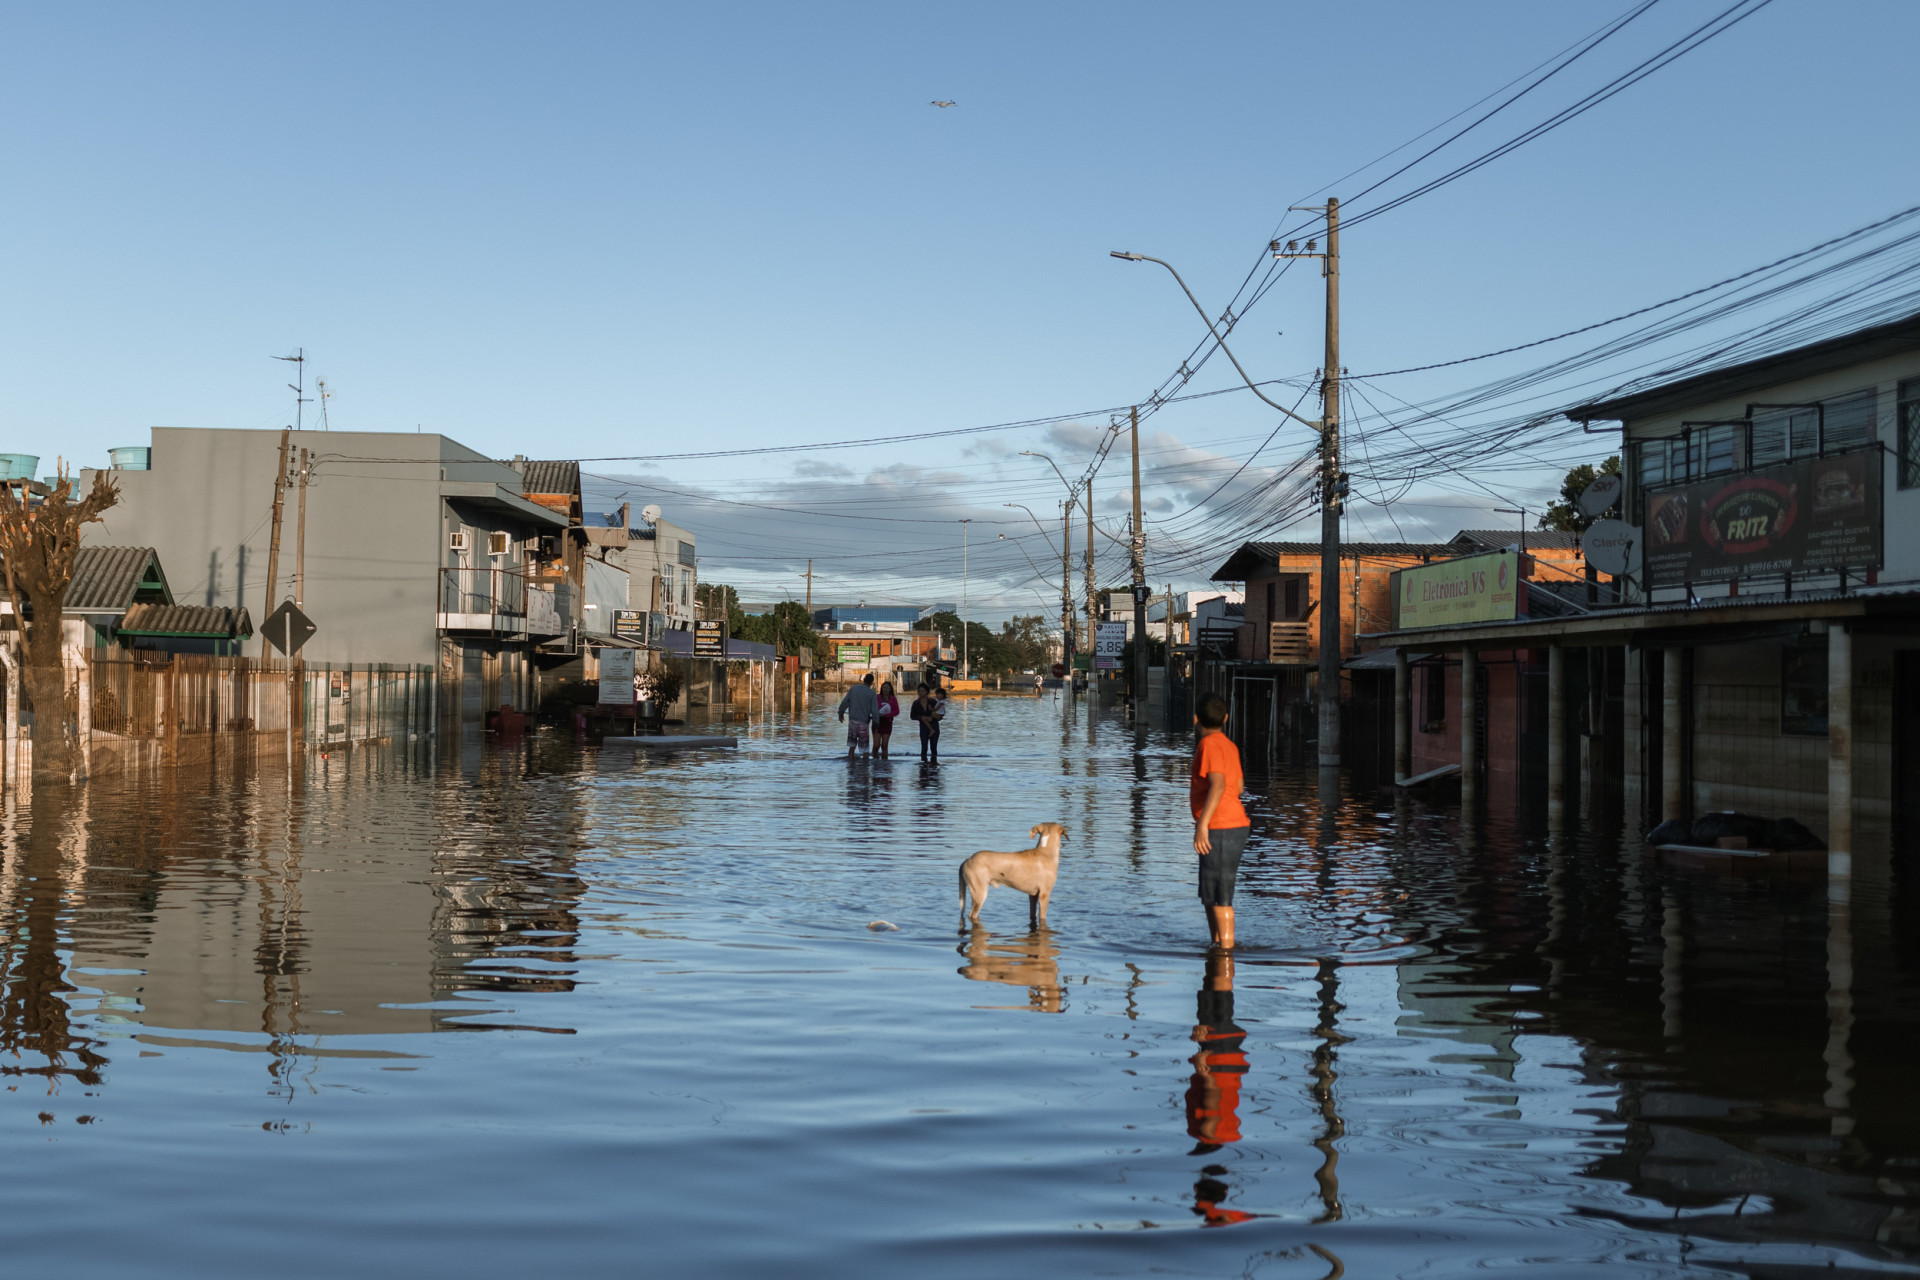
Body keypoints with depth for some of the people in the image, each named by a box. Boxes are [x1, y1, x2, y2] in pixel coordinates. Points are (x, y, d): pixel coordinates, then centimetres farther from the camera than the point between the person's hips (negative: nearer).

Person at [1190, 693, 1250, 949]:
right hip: (1234, 825, 10)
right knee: (1209, 896, 18)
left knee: (1219, 898, -5)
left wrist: (1202, 825, -33)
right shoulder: (1229, 746, 13)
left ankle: (1226, 948, -2)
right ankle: (1217, 945, 25)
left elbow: (1218, 785, -28)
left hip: (1220, 829, -10)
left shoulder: (1209, 745, -15)